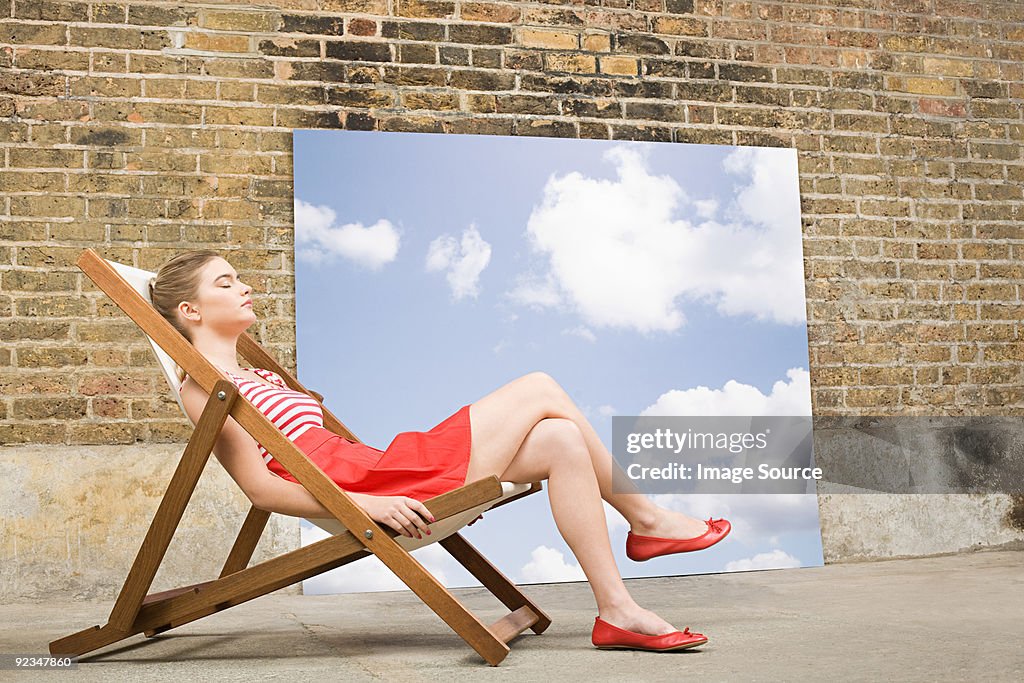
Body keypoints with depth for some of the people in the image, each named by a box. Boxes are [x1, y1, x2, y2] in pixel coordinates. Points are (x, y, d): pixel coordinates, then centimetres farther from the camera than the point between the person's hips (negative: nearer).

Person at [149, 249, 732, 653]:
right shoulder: (203, 383, -4)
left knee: (561, 441, -3)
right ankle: (645, 516, 5)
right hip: (367, 485, -10)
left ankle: (618, 611, 1)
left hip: (377, 471, 10)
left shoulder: (243, 376, 26)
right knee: (541, 389, -7)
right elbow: (263, 487, -14)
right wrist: (368, 503, -20)